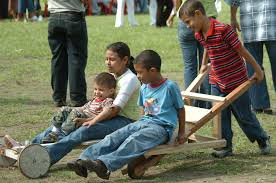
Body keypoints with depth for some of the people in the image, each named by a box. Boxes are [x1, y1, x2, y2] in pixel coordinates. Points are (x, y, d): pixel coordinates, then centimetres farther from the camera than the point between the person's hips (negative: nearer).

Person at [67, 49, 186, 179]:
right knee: (114, 137, -17)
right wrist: (140, 125, 12)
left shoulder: (170, 87, -5)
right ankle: (84, 160, -32)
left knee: (133, 140, -33)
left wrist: (181, 132, 6)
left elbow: (180, 109, 2)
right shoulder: (144, 88, 15)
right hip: (144, 122, 7)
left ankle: (104, 164, -53)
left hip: (161, 128, -7)